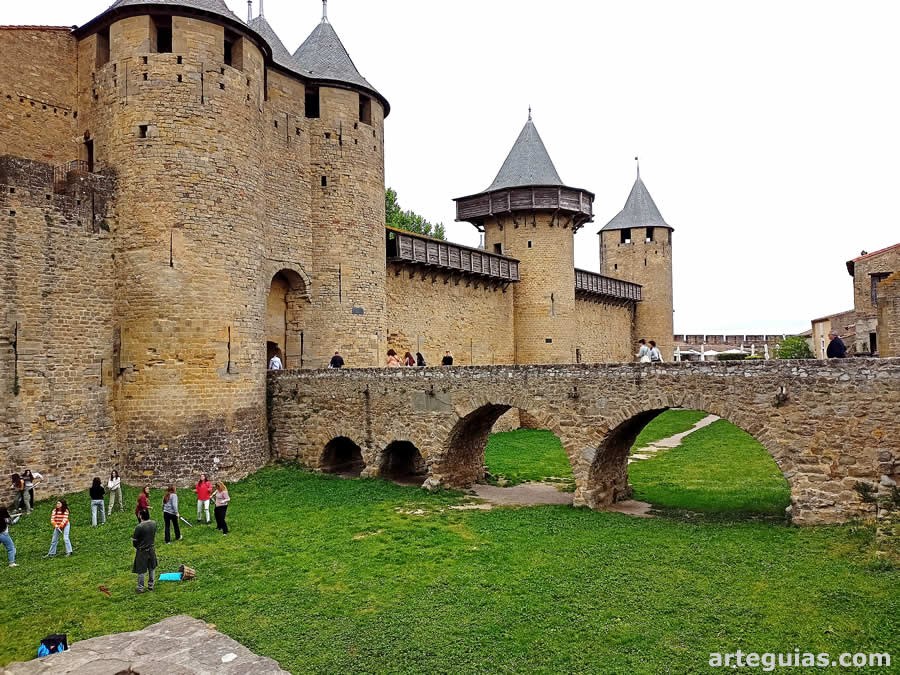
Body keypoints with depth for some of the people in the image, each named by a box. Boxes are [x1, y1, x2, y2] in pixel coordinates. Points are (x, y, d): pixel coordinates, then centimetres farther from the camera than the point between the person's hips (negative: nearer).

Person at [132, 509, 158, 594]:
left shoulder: (139, 527, -25)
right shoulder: (154, 524, -8)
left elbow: (134, 541, -14)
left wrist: (136, 547, 6)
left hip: (142, 551, -5)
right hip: (152, 549, 5)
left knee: (141, 571, 10)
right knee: (152, 569, 19)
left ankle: (140, 588, 19)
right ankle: (150, 586, 29)